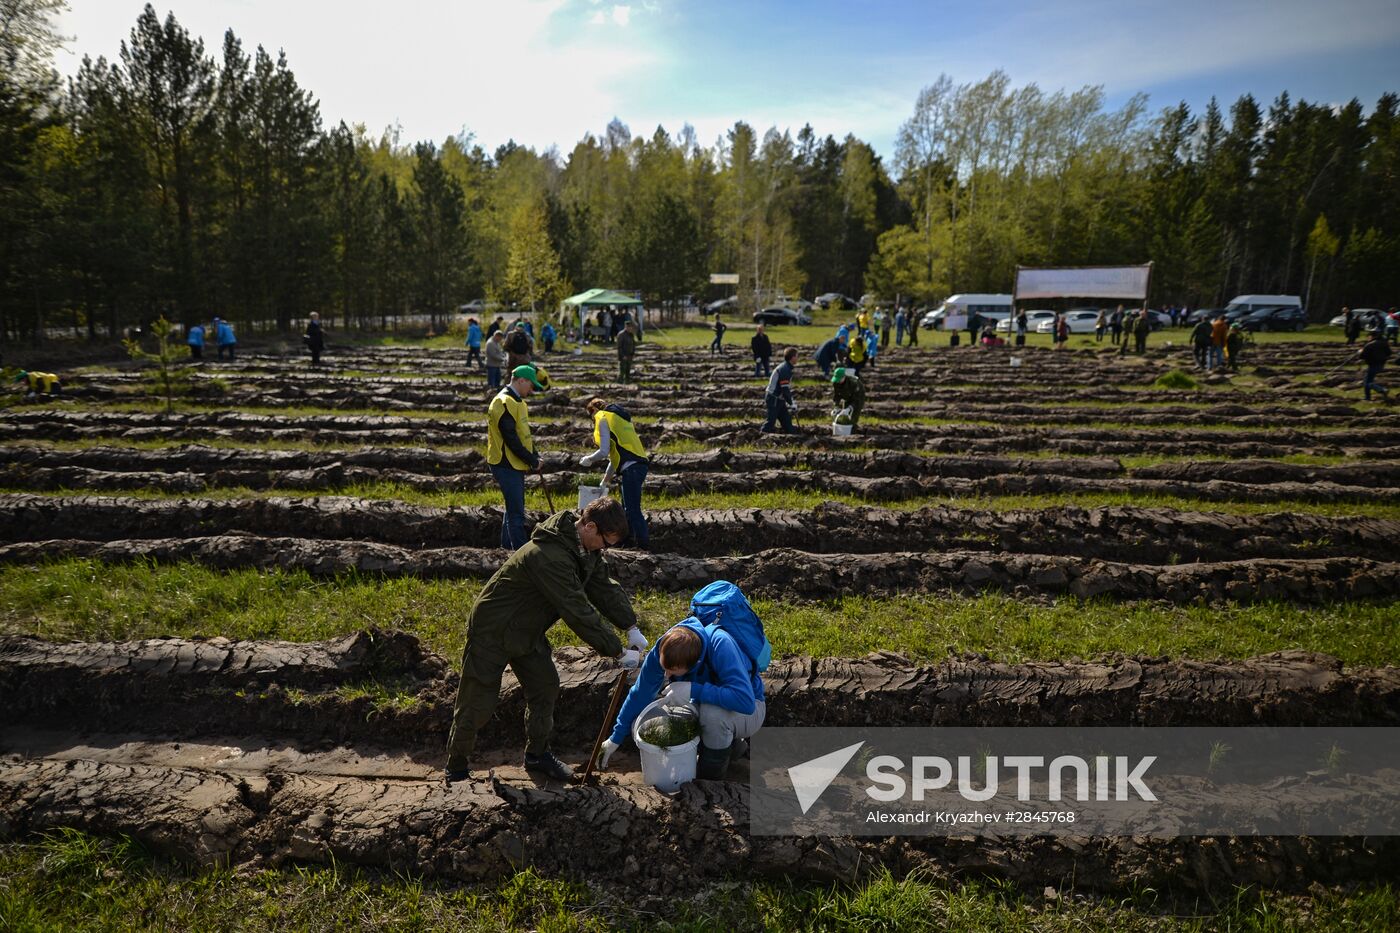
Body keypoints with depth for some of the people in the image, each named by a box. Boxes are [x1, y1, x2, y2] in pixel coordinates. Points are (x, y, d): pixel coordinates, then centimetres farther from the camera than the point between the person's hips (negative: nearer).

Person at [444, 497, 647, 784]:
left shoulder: (584, 547, -7)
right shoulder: (549, 557, -37)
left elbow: (604, 586, 1)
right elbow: (579, 613, -35)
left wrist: (631, 626, -11)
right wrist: (619, 652, -28)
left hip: (528, 631, 9)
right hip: (493, 631, -9)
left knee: (545, 688, 13)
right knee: (478, 703, 1)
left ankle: (537, 754, 31)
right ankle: (457, 768, 20)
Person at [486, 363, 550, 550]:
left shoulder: (517, 402, 16)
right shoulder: (504, 403, -18)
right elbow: (510, 439, -22)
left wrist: (534, 456, 7)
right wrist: (532, 461, -15)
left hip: (515, 465, 11)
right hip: (506, 465, -11)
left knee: (514, 509, 17)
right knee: (516, 513, -8)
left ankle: (507, 547, 27)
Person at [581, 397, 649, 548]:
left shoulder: (603, 418, 1)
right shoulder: (618, 417, 28)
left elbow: (604, 452, -8)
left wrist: (587, 460, 11)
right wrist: (605, 480, 35)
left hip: (630, 468, -9)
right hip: (640, 464, 9)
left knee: (632, 509, -9)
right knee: (628, 508, 16)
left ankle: (644, 544, -12)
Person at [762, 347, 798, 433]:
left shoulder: (785, 367, 12)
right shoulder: (785, 369, -20)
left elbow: (786, 388, 20)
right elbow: (785, 389, -23)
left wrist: (791, 401, 19)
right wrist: (791, 404, -15)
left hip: (779, 400, 10)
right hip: (774, 400, -10)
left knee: (787, 420, 13)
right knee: (771, 421, -8)